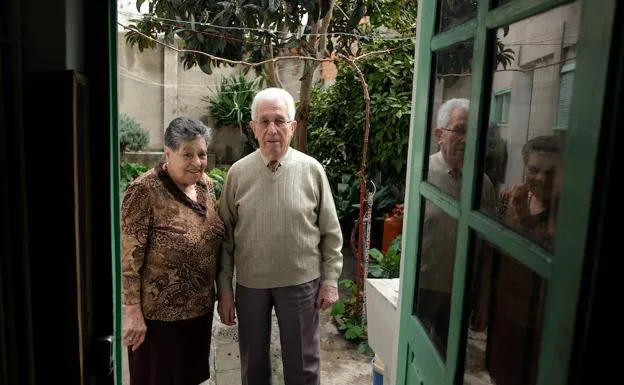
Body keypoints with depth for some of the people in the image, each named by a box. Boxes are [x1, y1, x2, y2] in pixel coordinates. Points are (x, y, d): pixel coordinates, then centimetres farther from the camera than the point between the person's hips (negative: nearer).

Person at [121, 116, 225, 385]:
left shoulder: (205, 184, 0)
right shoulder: (145, 191, -20)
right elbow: (128, 259, -18)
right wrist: (133, 313, -18)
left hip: (201, 306, 6)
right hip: (159, 313, -6)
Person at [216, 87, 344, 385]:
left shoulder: (312, 170, -7)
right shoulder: (238, 172, -5)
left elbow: (330, 232, -2)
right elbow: (226, 236, 0)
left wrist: (330, 280, -3)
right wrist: (224, 288, 0)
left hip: (301, 282, -1)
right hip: (249, 283, 2)